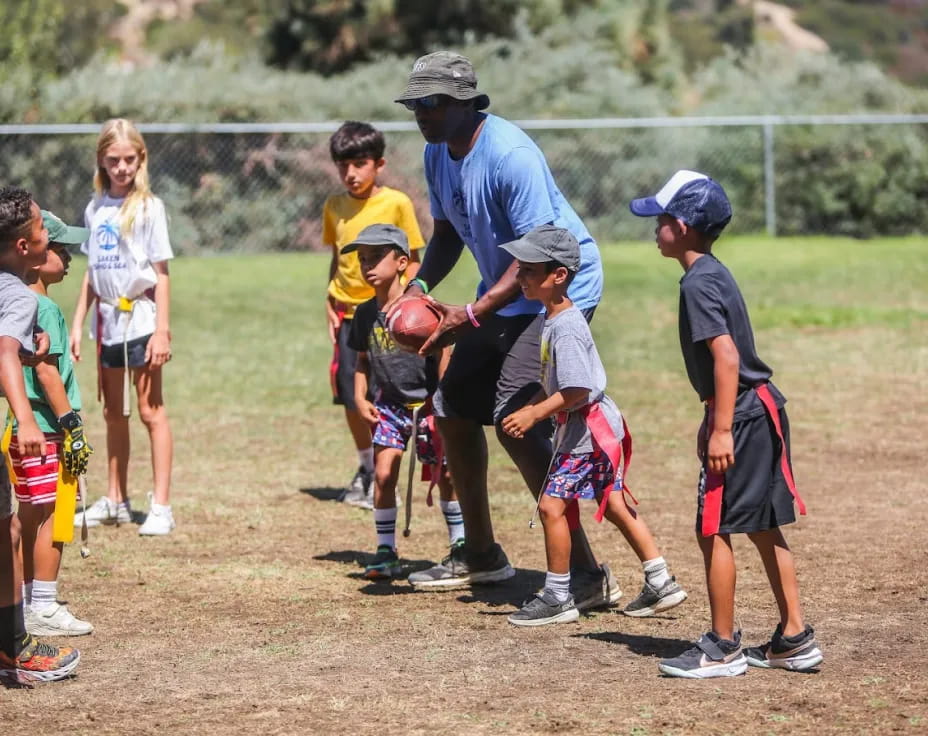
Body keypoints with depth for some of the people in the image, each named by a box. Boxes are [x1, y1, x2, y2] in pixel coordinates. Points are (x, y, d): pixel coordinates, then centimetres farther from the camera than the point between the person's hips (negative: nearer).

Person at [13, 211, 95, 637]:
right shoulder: (45, 309, -15)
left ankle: (28, 603, 22)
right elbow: (46, 372, -20)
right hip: (44, 427, -9)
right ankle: (44, 610, -2)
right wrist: (71, 426, -19)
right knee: (51, 515, -5)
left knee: (30, 516, 15)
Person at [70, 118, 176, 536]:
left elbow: (161, 273, -8)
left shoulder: (148, 207, -7)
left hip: (140, 317, -6)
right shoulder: (95, 210, 9)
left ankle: (161, 507, -3)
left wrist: (162, 330, -13)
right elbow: (92, 272, 15)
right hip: (107, 320, 6)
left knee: (150, 411, -5)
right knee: (113, 413, 13)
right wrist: (78, 324, 11)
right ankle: (116, 502, 23)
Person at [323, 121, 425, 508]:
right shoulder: (335, 206, 6)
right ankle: (366, 467, 27)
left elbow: (413, 261, -3)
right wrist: (330, 304, 8)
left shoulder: (396, 203, -7)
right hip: (348, 313, 4)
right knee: (350, 399, 7)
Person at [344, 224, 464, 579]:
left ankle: (460, 545, 19)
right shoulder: (365, 314, 2)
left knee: (445, 475, 3)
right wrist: (360, 397, 0)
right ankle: (385, 551, 2)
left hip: (426, 403, -4)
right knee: (383, 473, -7)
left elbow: (443, 356, -10)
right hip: (389, 404, 4)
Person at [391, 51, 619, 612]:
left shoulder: (510, 155, -26)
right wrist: (420, 286, -4)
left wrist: (472, 315, -31)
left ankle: (587, 574, -21)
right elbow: (448, 233, 16)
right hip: (504, 293, 10)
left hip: (561, 288, -10)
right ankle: (481, 555, 33)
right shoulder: (438, 155, 3)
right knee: (454, 407, 16)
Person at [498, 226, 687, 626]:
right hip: (601, 426, 11)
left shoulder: (565, 328, -23)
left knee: (551, 504, -7)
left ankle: (558, 597, 1)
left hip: (587, 427, -11)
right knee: (614, 504, 16)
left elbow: (576, 390, -27)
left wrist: (534, 414, -22)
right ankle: (660, 584, 22)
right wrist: (530, 409, 10)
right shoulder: (553, 319, 9)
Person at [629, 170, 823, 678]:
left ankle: (723, 649, 3)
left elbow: (726, 356, -23)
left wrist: (722, 429, -24)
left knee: (713, 530, -2)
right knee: (763, 527, 14)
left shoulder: (698, 284, -16)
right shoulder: (715, 274, 14)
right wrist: (713, 419, 24)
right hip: (763, 409, 10)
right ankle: (794, 640, 17)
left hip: (741, 415, -10)